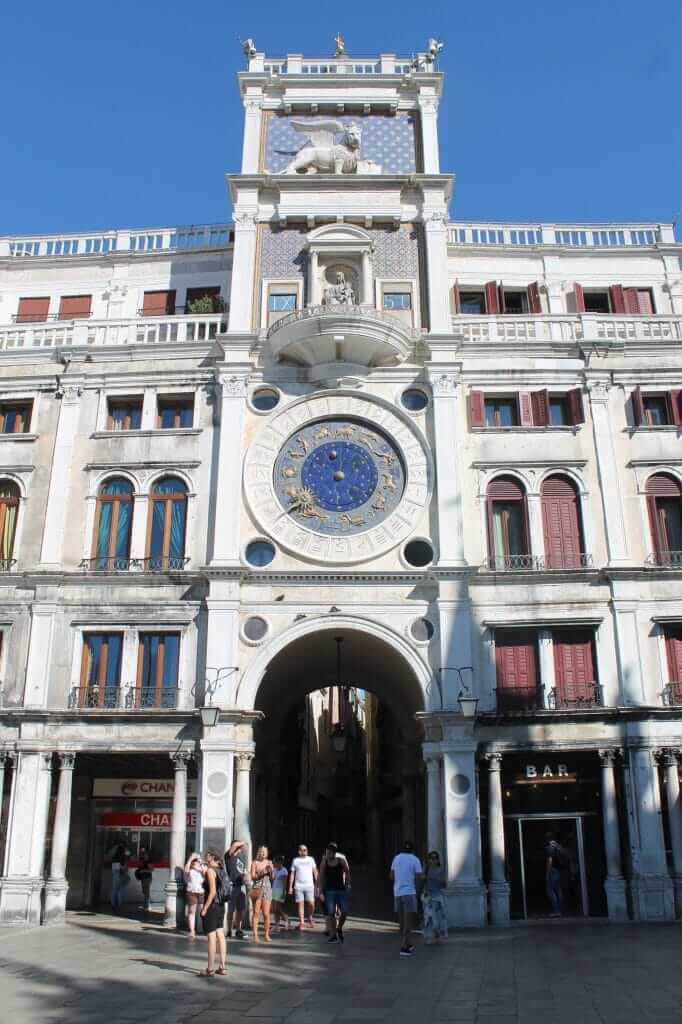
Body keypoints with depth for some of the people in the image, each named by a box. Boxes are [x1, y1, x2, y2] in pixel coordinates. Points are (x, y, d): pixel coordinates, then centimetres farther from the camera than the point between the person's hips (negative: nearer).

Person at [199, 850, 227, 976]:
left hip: (212, 906, -8)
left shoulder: (210, 871, -14)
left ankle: (210, 969, 3)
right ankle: (222, 967, 14)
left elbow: (212, 891, -21)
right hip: (221, 906, 8)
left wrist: (205, 908, -18)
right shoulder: (221, 870, 10)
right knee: (220, 935, 10)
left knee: (211, 937, -3)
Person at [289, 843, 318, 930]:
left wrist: (317, 883, 2)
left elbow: (315, 872, 11)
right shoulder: (295, 860, 10)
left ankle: (310, 918, 18)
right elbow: (292, 874, 10)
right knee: (300, 904, -4)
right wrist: (290, 887, 5)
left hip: (309, 885, 0)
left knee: (311, 904, -7)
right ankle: (301, 923, 5)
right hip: (298, 886, 0)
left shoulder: (311, 859, 12)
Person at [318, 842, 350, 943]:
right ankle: (333, 935, 5)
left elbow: (347, 872, 7)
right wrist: (321, 892, -6)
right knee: (331, 913, -7)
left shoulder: (341, 860, -6)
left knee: (344, 912, -3)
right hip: (329, 891, -1)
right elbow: (321, 878, -3)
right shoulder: (324, 862, -6)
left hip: (341, 889, 1)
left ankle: (339, 928, 24)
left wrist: (348, 884, 1)